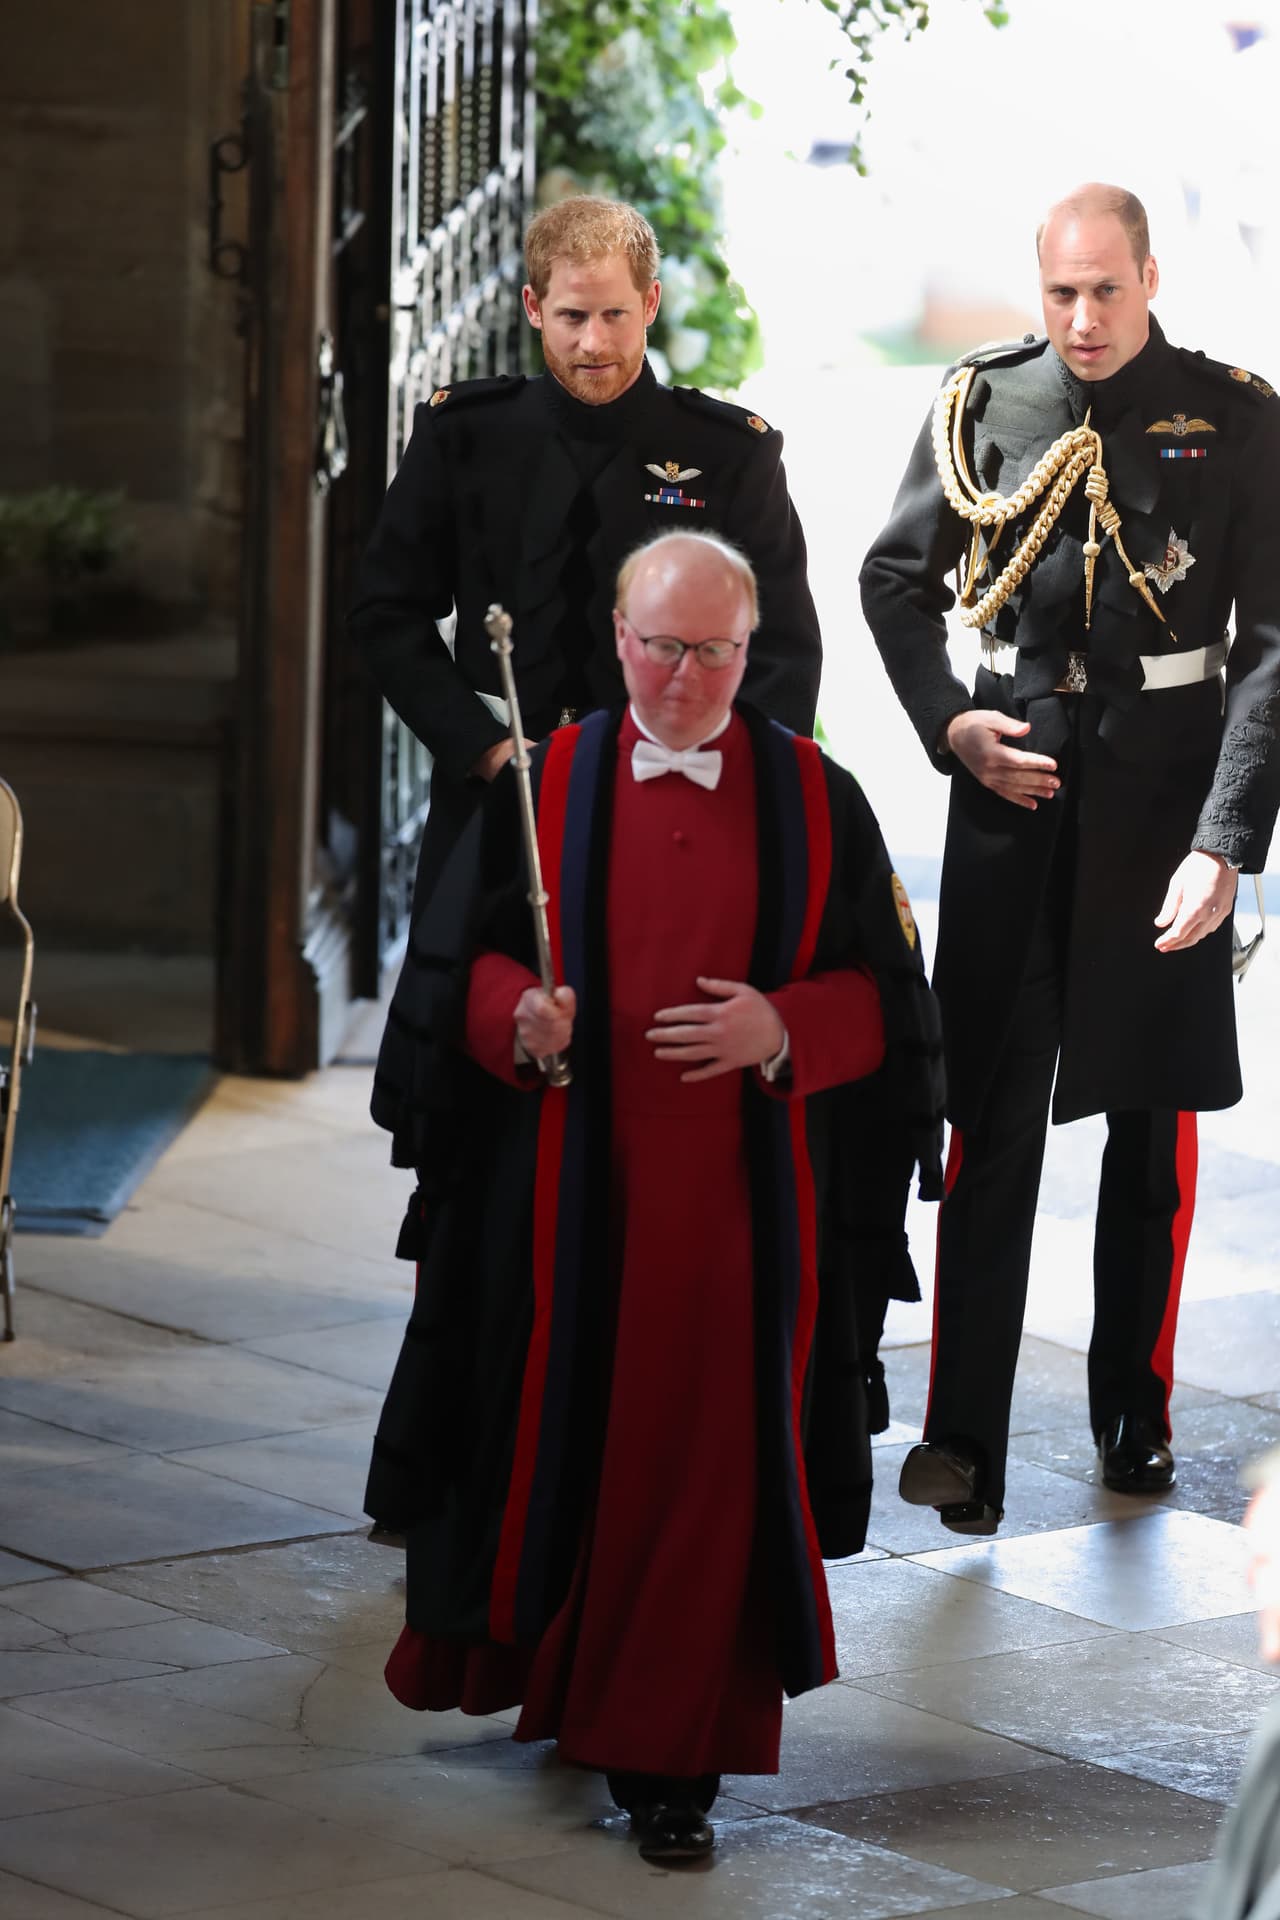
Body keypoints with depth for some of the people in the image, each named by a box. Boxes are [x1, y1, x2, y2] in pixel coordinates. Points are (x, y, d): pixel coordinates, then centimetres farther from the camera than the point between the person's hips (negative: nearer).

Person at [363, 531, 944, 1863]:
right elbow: (462, 956, 5)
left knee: (701, 1460, -1)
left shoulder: (814, 801, 4)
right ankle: (545, 1658, 31)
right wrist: (515, 1016, -15)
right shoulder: (547, 787, 4)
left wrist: (782, 1029, -15)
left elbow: (881, 991, 4)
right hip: (570, 1185, 1)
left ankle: (669, 1753, 5)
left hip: (740, 1200, -1)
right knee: (556, 1429, 6)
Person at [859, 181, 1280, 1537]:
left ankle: (1135, 1415, 21)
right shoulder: (980, 404, 4)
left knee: (1155, 1120, 8)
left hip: (1165, 788, -1)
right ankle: (963, 1438, -4)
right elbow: (894, 579, 16)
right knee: (992, 1116, -3)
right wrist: (946, 722, 0)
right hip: (1014, 772, 1)